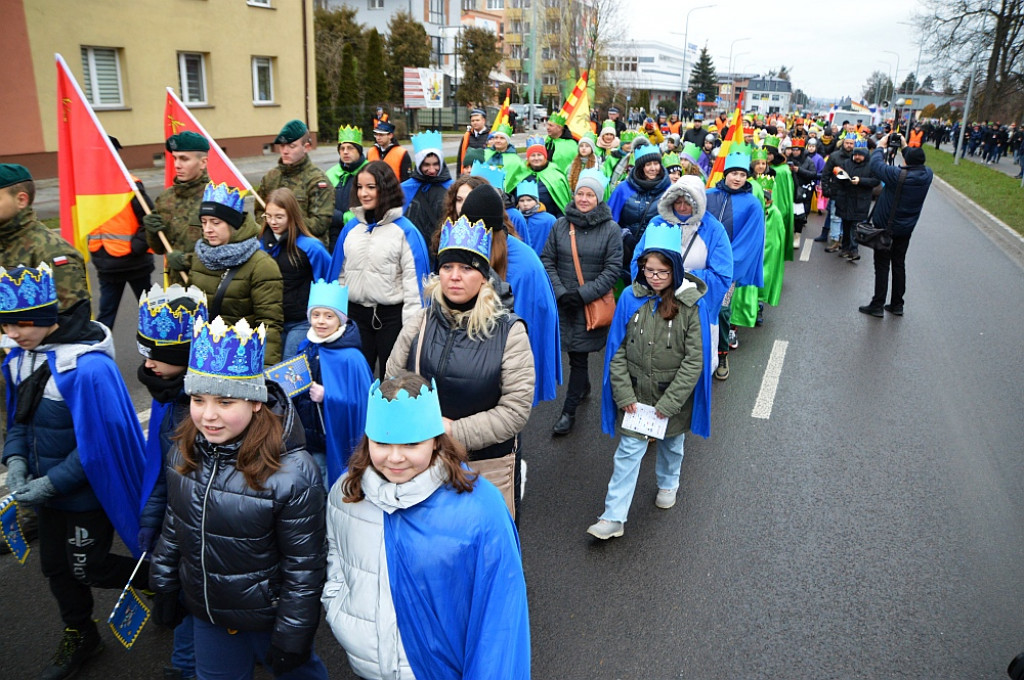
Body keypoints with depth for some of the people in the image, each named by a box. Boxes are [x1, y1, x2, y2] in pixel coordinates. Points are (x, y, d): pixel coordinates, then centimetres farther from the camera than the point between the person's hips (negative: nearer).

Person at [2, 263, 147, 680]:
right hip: (49, 488, 8)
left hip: (88, 488, -8)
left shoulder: (88, 366, -29)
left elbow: (98, 443, -24)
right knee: (56, 565, 20)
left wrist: (51, 483, -21)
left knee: (88, 568, 6)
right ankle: (79, 638, 43)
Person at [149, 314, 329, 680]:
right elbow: (173, 525, 6)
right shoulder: (184, 452, -11)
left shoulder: (291, 472, -30)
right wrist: (164, 586, 13)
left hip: (267, 617, -4)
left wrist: (292, 635, -14)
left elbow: (304, 566, -21)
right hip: (205, 612, 5)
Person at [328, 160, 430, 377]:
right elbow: (339, 273, 12)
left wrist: (411, 326, -15)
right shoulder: (350, 228, 6)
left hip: (392, 315, -4)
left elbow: (414, 279, -12)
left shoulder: (405, 230, -9)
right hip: (355, 314, 5)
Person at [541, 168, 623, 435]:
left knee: (579, 356, 0)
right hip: (563, 303, 3)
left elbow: (613, 270, -7)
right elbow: (547, 261, 4)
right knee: (574, 354, 14)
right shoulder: (560, 225, 4)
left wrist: (582, 294, -14)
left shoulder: (611, 229, -4)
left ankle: (569, 411, 10)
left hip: (593, 304, -3)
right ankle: (583, 387, 42)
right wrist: (561, 292, -9)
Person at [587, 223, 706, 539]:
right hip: (635, 392, 0)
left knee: (671, 443, 22)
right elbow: (617, 350, -6)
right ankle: (614, 517, 7)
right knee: (629, 451, 0)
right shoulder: (630, 297, -10)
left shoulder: (688, 305, -15)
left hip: (673, 394, 0)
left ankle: (668, 484, 51)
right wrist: (624, 394, -11)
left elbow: (693, 361, -13)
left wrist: (669, 402, -16)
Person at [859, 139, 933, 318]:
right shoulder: (927, 175, -7)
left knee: (882, 266, 1)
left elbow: (875, 164, -15)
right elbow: (918, 164, 15)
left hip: (885, 227, -5)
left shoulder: (898, 175, -24)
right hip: (906, 229, 5)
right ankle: (897, 305, 21)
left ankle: (877, 306, 4)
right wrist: (905, 147, 17)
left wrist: (880, 146, 1)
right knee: (899, 265, 14)